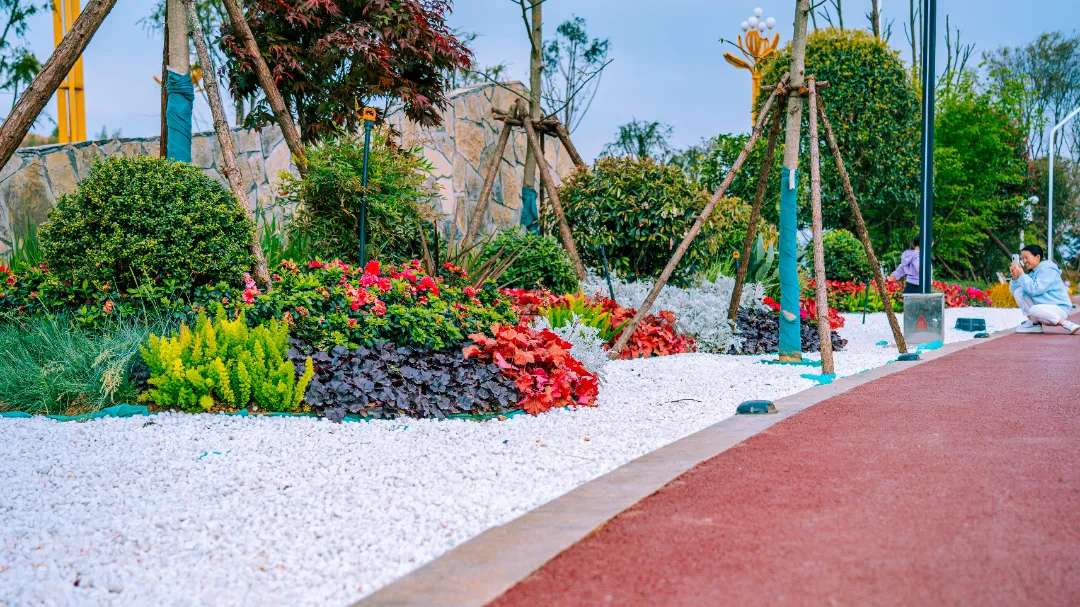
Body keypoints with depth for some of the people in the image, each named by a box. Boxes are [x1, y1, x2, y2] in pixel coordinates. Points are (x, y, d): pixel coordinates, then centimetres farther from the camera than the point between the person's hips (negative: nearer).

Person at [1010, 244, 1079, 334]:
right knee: (1018, 291, -1)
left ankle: (1066, 324, -18)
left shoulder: (1047, 270, -15)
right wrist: (1015, 277, -8)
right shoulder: (1032, 273, 11)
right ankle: (1034, 323, 0)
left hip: (1059, 309, -8)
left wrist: (1022, 275, -19)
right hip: (1042, 307, 8)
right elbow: (1015, 291, 9)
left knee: (1034, 310, -38)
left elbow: (1035, 290, -26)